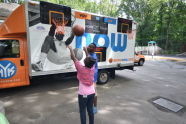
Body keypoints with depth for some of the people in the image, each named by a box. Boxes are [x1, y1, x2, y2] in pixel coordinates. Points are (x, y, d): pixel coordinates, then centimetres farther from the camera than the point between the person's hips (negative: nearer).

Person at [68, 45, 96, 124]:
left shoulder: (81, 68, -20)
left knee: (82, 111, 10)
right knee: (90, 110, 18)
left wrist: (70, 49, 2)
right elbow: (90, 60, 11)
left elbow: (74, 58, -12)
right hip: (92, 93, 5)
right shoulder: (92, 68, -7)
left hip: (83, 94, -5)